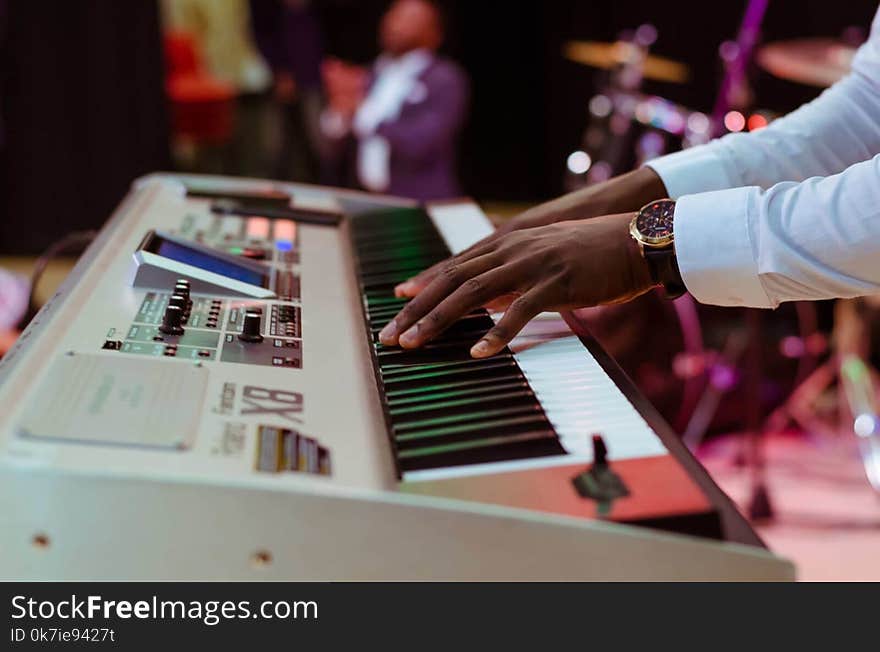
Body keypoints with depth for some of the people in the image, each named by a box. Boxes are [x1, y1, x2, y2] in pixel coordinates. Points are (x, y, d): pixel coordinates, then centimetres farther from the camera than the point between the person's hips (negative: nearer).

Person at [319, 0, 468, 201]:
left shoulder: (445, 79, -2)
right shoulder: (367, 78, 12)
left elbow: (420, 145, -16)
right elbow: (333, 156, 11)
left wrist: (361, 109, -14)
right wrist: (339, 113, -7)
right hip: (364, 203, 4)